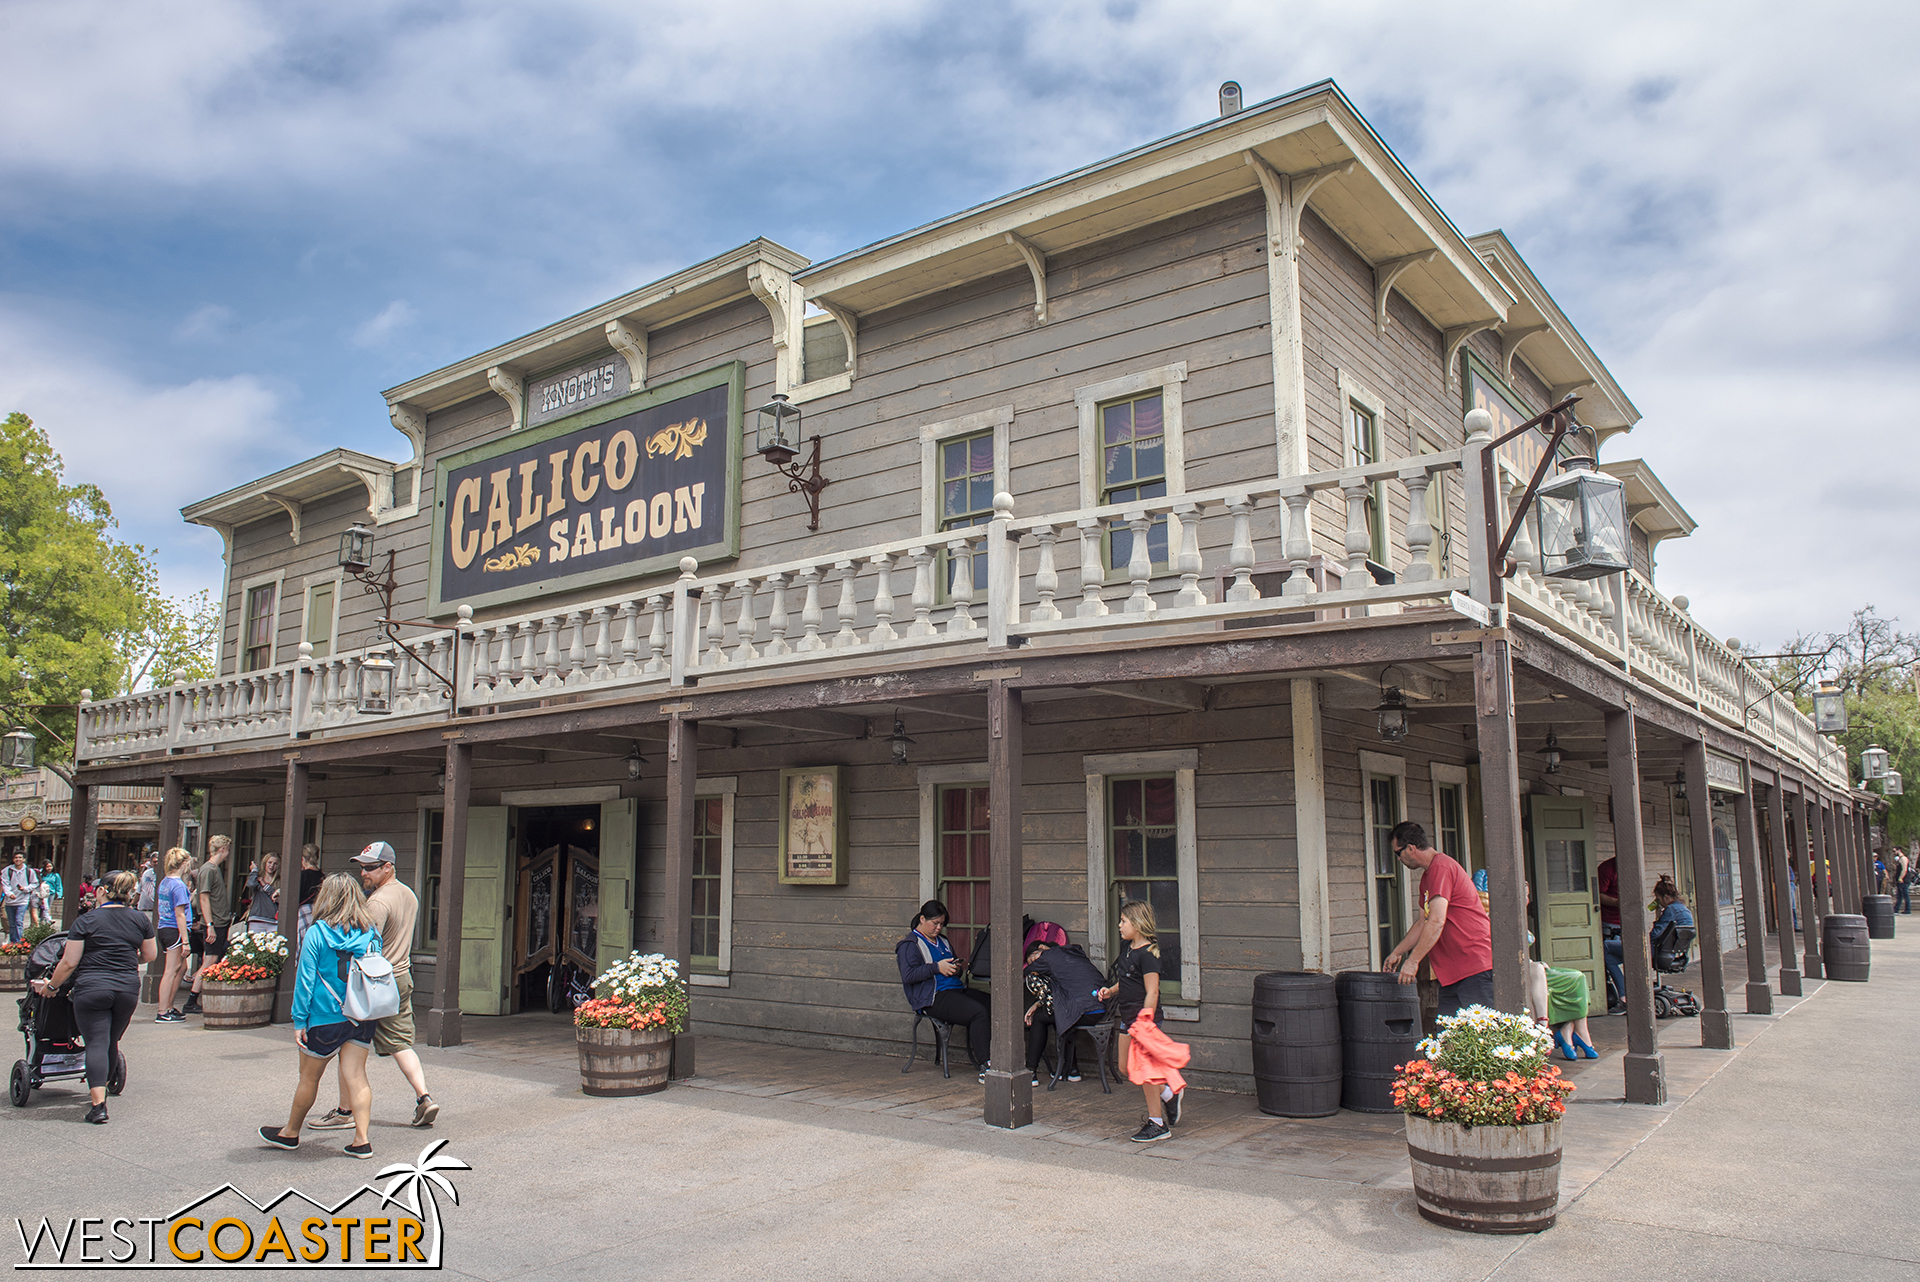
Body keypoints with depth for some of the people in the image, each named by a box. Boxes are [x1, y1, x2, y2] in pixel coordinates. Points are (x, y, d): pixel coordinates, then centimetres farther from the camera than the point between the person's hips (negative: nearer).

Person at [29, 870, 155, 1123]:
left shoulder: (86, 920, -3)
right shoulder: (140, 919, 7)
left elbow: (69, 963, -3)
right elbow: (149, 956, 13)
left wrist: (51, 986, 13)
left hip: (92, 988, -4)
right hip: (128, 989, 4)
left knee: (96, 1043, -5)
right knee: (112, 1041, 19)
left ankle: (99, 1104, -14)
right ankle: (102, 1089, 34)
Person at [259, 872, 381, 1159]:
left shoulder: (318, 933, -11)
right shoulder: (370, 933, 1)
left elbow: (305, 979, -10)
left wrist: (299, 1020, -4)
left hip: (325, 1017, -4)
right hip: (361, 1017, 4)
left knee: (309, 1078, 13)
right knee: (356, 1076, 5)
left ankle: (290, 1133, 32)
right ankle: (361, 1141, 1)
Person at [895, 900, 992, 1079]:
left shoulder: (942, 941, 25)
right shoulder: (910, 945, 2)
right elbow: (908, 976, -12)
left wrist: (956, 968, 12)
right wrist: (937, 967, -16)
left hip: (957, 989, 8)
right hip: (934, 997, -8)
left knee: (992, 1005, -19)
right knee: (978, 1012, -29)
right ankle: (984, 1067, -26)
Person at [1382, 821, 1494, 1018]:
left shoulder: (1441, 867, -14)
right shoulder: (1427, 876, 19)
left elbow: (1437, 922, -21)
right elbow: (1423, 923, 29)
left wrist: (1413, 961, -18)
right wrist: (1397, 952, 30)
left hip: (1475, 966, -10)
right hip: (1453, 971, 10)